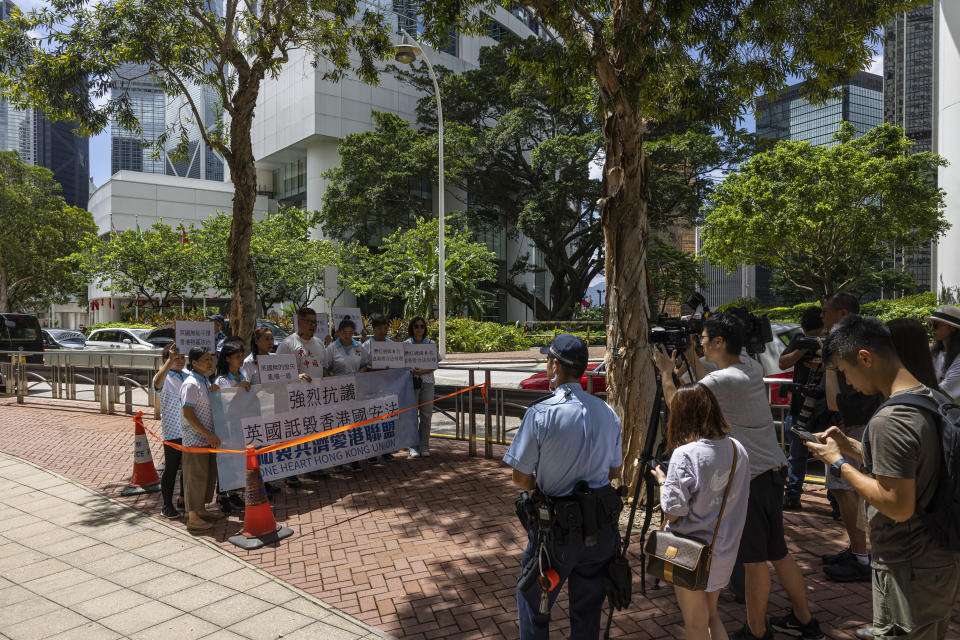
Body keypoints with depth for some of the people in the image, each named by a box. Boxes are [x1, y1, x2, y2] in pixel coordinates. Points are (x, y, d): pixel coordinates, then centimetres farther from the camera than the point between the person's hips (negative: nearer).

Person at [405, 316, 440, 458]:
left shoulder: (431, 344, 6)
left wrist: (424, 371, -13)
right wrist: (411, 369, -15)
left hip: (427, 381, 1)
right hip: (411, 381, -1)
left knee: (426, 414, 3)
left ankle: (424, 446, 12)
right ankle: (414, 447, 10)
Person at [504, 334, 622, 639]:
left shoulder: (541, 413, -19)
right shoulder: (607, 412, -2)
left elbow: (520, 478, -13)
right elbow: (615, 472, 9)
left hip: (558, 526, -5)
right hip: (601, 525, 5)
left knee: (533, 601, 17)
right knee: (588, 605, 21)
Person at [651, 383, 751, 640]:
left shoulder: (685, 454, -24)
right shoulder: (738, 449, -4)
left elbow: (672, 512, -22)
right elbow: (738, 499, 8)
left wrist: (662, 479, -5)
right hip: (724, 550, 6)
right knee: (711, 614, 26)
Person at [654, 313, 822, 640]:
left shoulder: (720, 380, -19)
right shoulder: (754, 372, 8)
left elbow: (676, 404, -7)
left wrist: (666, 371, 6)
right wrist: (691, 359, 23)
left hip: (748, 478, -9)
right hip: (773, 470, 9)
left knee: (754, 559, 3)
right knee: (777, 551, 21)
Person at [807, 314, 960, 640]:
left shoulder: (888, 421, -28)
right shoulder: (930, 399, 2)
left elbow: (899, 507, -27)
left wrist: (839, 463, -18)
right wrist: (849, 445, 4)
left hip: (910, 571, -9)